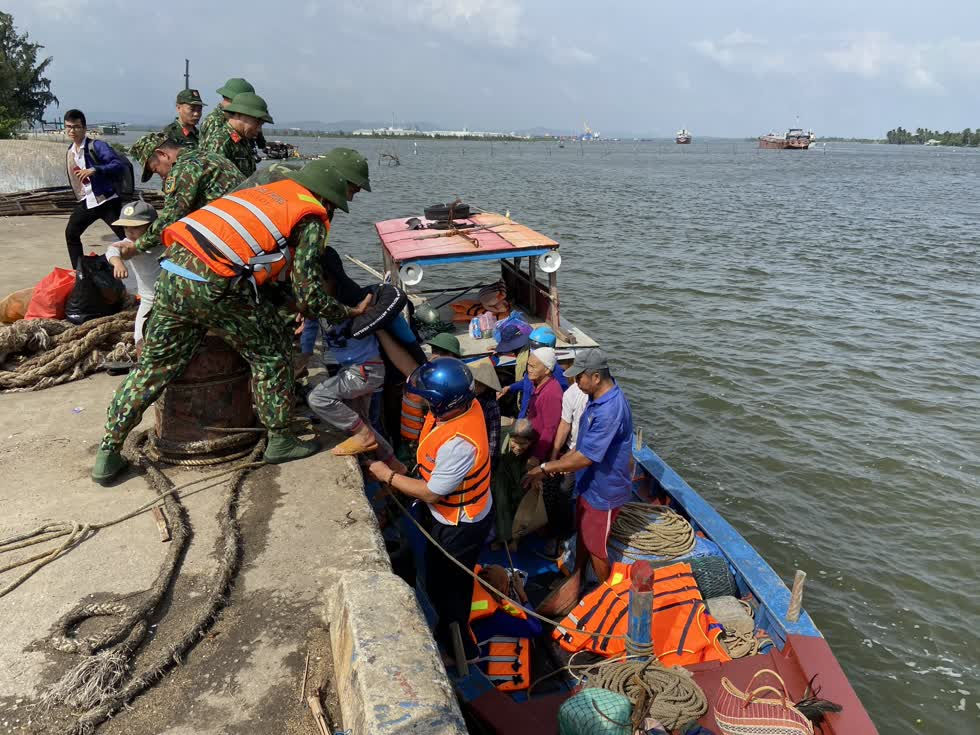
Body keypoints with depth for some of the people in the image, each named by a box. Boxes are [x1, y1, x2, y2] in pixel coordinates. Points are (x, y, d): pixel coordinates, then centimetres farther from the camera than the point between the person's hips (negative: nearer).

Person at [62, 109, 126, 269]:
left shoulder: (97, 146, -12)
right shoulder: (70, 151, 11)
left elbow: (119, 165, -25)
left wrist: (94, 170, -34)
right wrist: (78, 196, 21)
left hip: (107, 201, -8)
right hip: (85, 202, 8)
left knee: (127, 236, -11)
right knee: (71, 234, 13)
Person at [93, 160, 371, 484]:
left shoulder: (267, 191, 28)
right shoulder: (311, 219, 6)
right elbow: (308, 294, -1)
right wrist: (349, 312, 15)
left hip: (174, 270, 7)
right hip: (217, 286, -7)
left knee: (155, 364, 17)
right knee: (270, 359, 13)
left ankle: (108, 453, 24)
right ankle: (280, 441, 24)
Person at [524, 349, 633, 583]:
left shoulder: (611, 410, -35)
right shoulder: (598, 396, -3)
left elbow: (585, 458, -32)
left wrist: (544, 468, -24)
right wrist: (561, 460, 7)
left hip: (604, 491, -9)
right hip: (590, 483, 9)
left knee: (595, 546, 11)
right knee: (582, 533, 26)